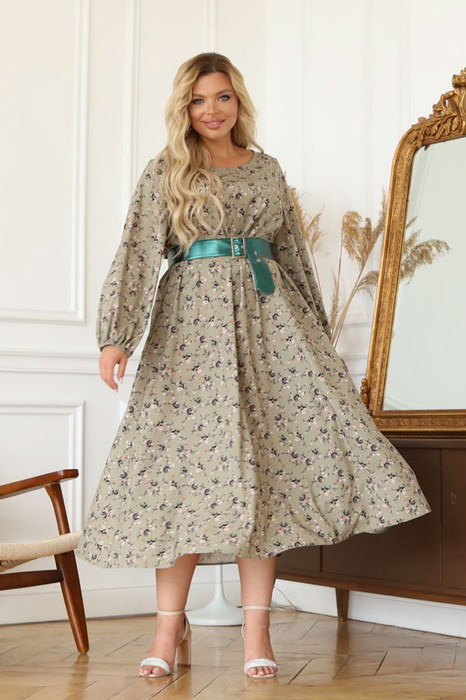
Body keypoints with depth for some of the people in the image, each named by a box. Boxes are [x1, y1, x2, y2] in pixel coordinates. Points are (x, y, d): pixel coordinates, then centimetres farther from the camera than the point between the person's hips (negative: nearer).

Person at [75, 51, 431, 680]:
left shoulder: (267, 170, 17)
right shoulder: (164, 173, 8)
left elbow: (293, 252, 20)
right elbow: (138, 253, -3)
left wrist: (319, 333, 20)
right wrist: (116, 336, -15)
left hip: (267, 319, 3)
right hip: (192, 321, -2)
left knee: (266, 458, -7)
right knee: (187, 457, -7)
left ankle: (256, 629, -3)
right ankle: (171, 629, 3)